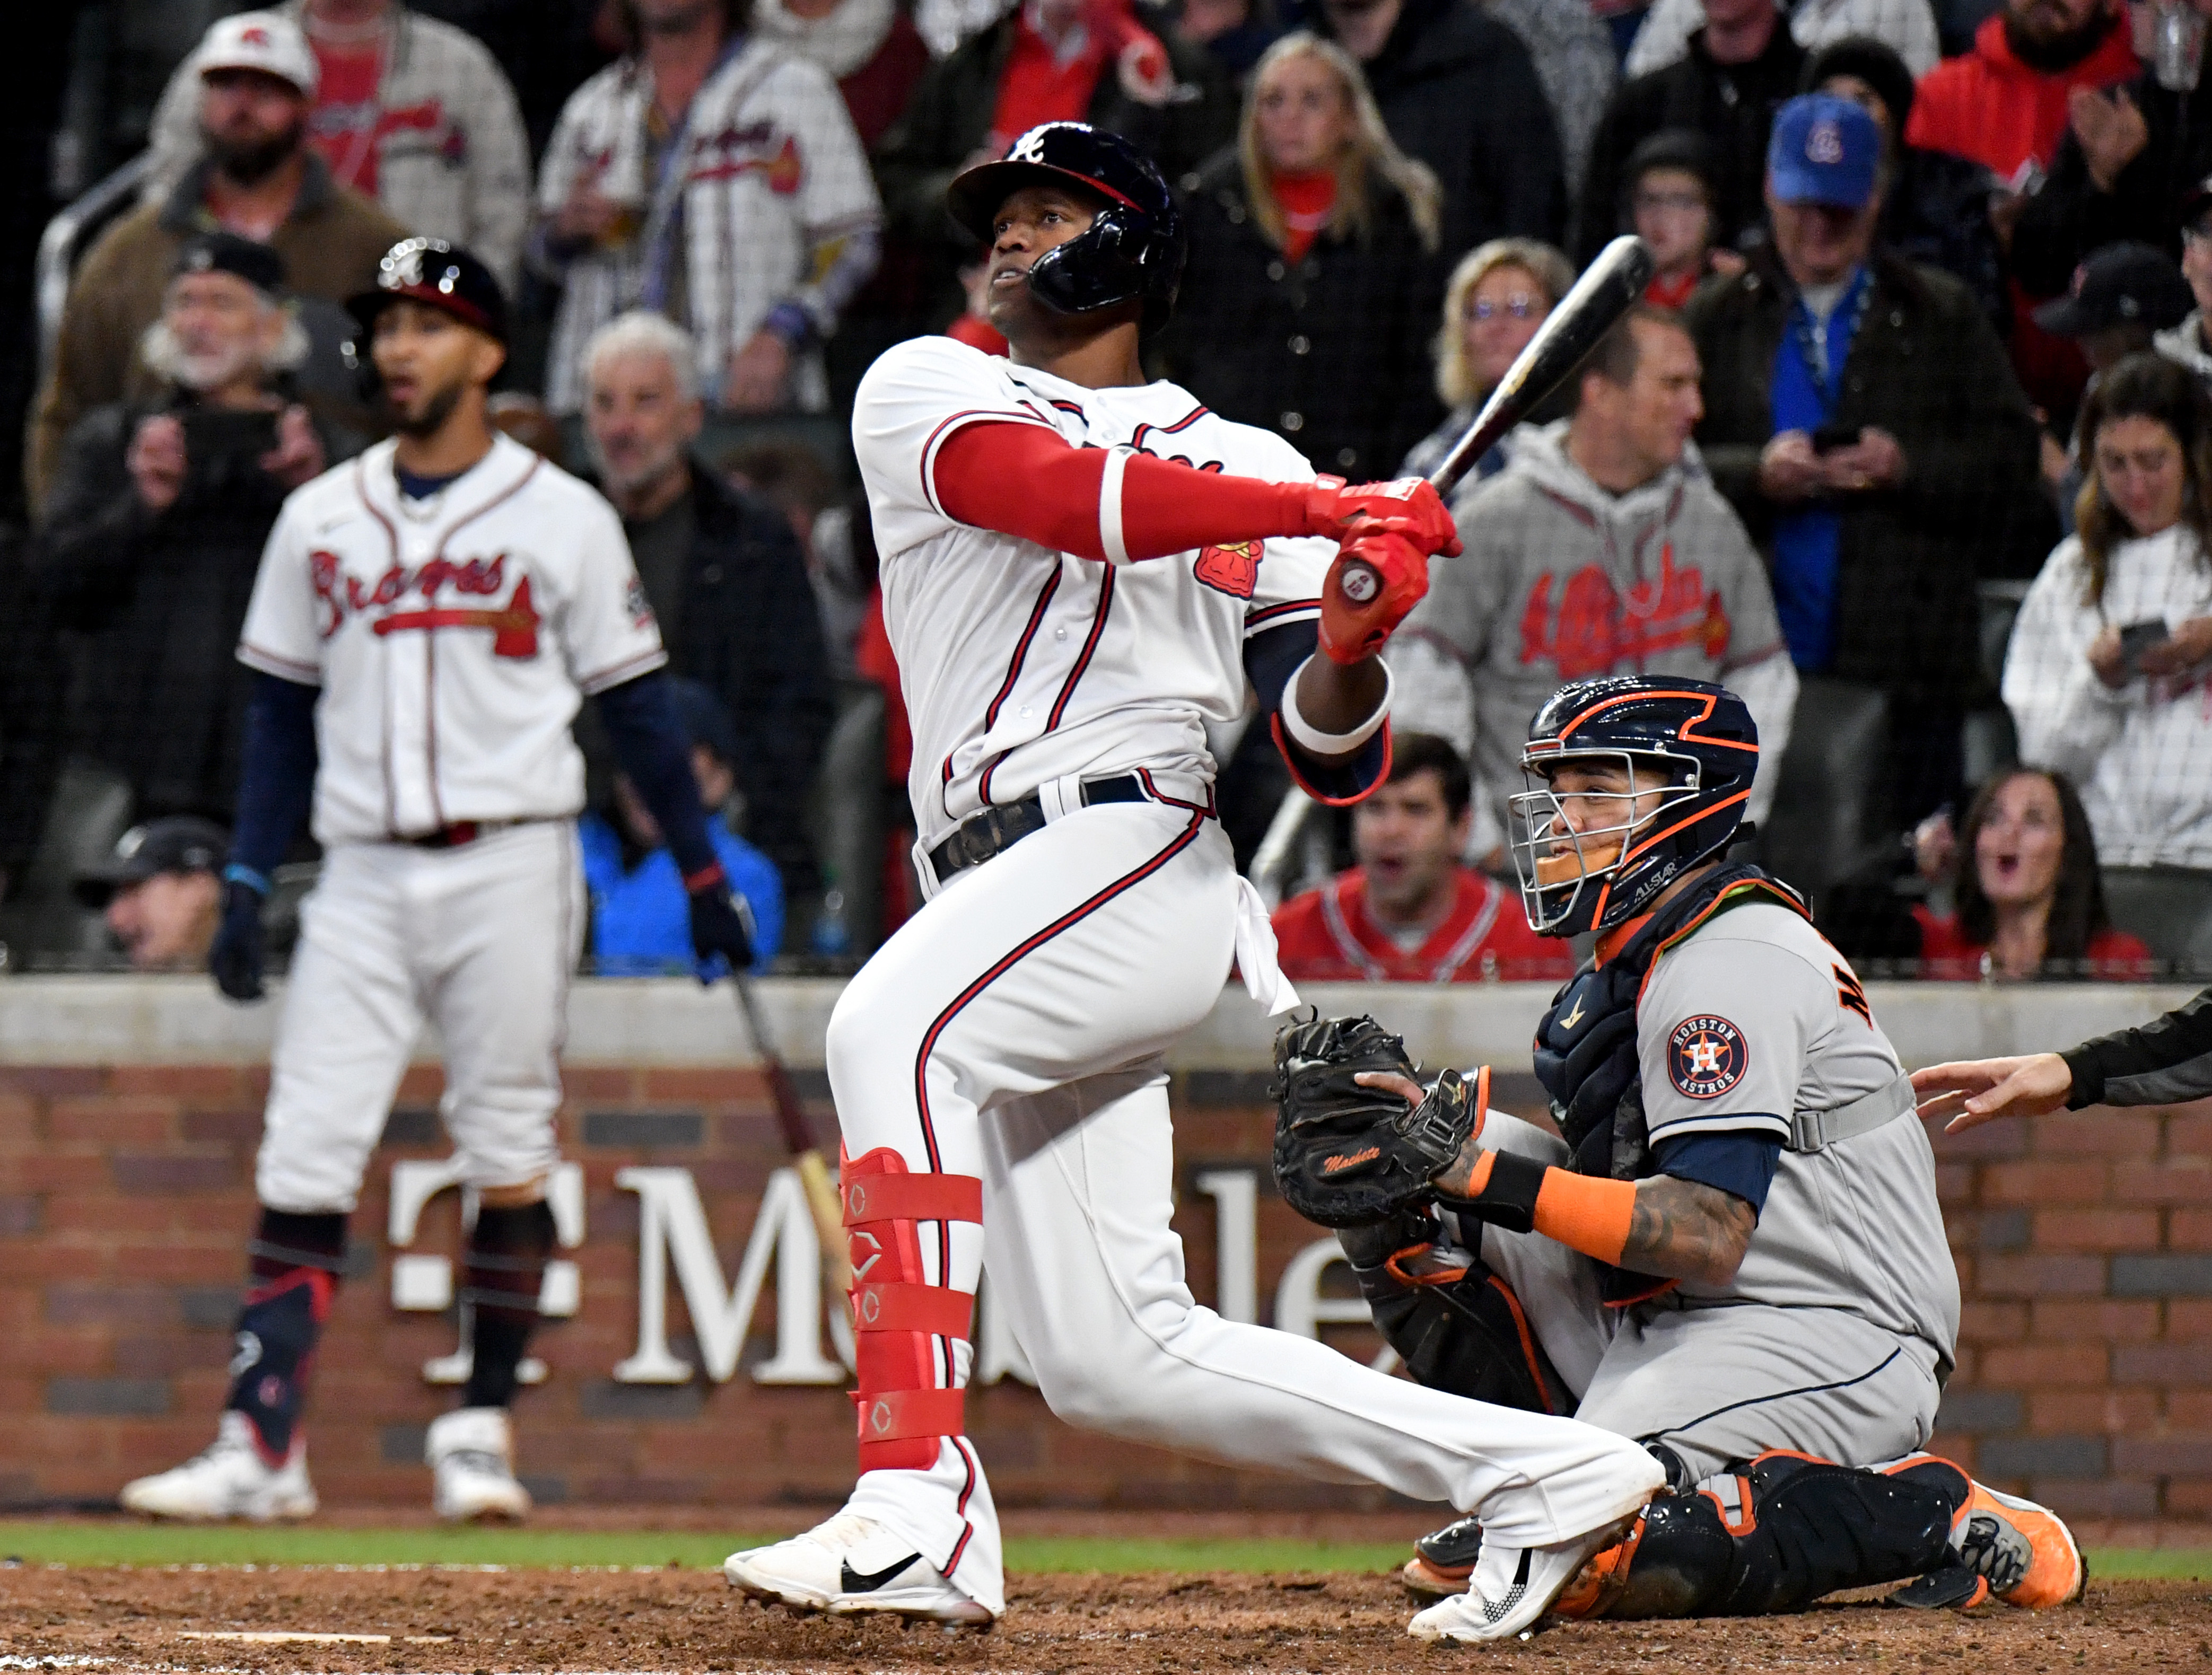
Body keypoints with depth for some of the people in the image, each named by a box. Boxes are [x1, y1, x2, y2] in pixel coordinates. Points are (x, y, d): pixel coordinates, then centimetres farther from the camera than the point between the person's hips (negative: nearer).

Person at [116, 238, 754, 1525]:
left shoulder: (563, 518, 2)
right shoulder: (323, 519, 11)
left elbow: (637, 702, 4)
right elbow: (282, 708, 15)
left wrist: (702, 871, 1)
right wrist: (246, 882, 8)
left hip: (510, 866, -3)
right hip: (364, 877, 3)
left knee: (509, 1160, 0)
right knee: (304, 1162, -6)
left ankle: (483, 1429, 10)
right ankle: (260, 1450, -10)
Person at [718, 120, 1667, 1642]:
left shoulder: (1248, 468, 15)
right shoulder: (929, 392, 16)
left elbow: (1336, 762, 9)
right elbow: (1061, 494, -8)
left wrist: (1351, 644, -14)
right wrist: (1329, 513, -16)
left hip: (1136, 850, -4)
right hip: (1000, 881, 4)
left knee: (894, 1026, -34)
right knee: (1112, 1358, 1)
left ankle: (917, 1506, -44)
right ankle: (1537, 1473, 11)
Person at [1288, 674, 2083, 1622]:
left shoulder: (1728, 964, -15)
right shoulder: (1630, 959, 15)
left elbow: (1707, 1236, -23)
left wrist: (1489, 1176, -23)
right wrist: (1440, 1142, -3)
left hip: (1831, 1349, -10)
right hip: (1671, 1324, 10)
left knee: (1581, 1560, -30)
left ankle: (1927, 1512, -13)